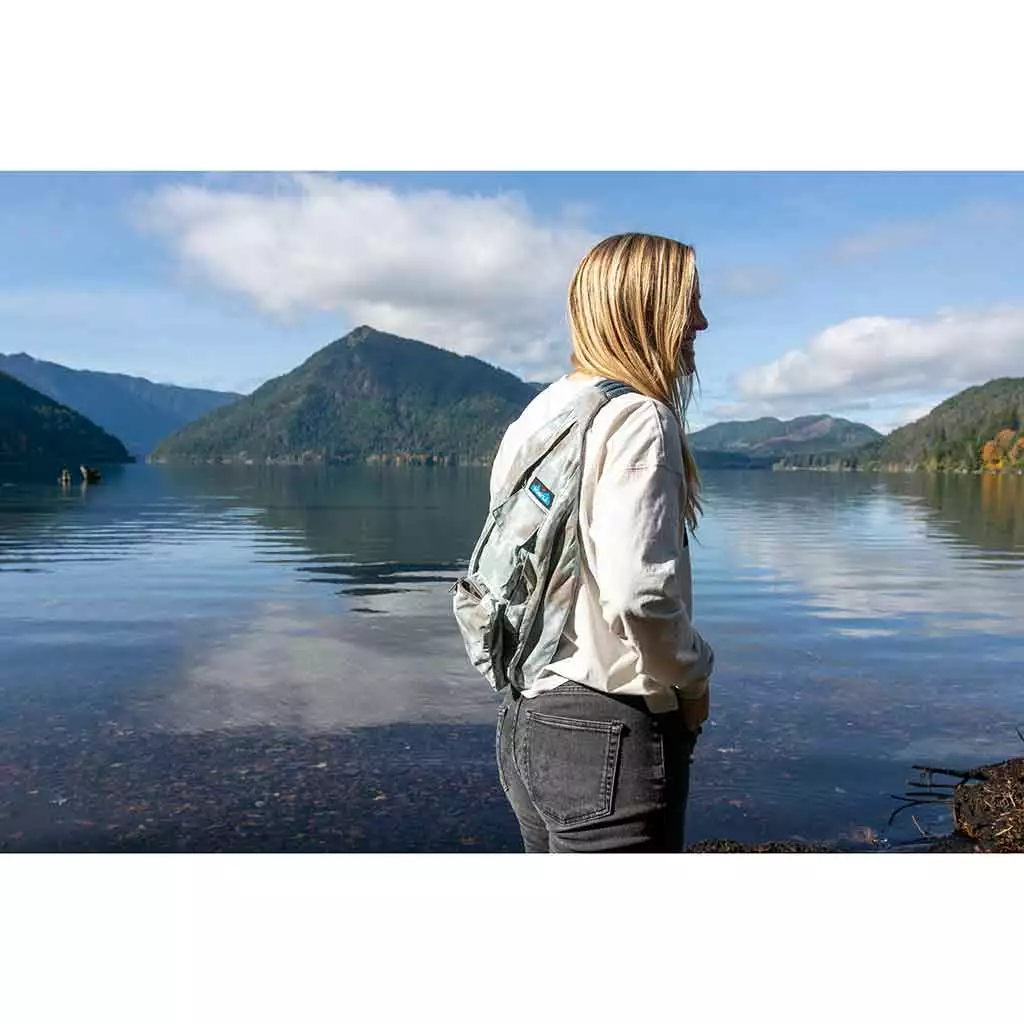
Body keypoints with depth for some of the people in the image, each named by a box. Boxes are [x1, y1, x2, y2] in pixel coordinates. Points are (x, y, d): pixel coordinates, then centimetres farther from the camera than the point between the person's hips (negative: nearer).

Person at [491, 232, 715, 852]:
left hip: (527, 719, 9)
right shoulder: (639, 417, -16)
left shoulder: (542, 412, 9)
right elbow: (637, 593, -27)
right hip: (610, 733, -9)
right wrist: (694, 678, -9)